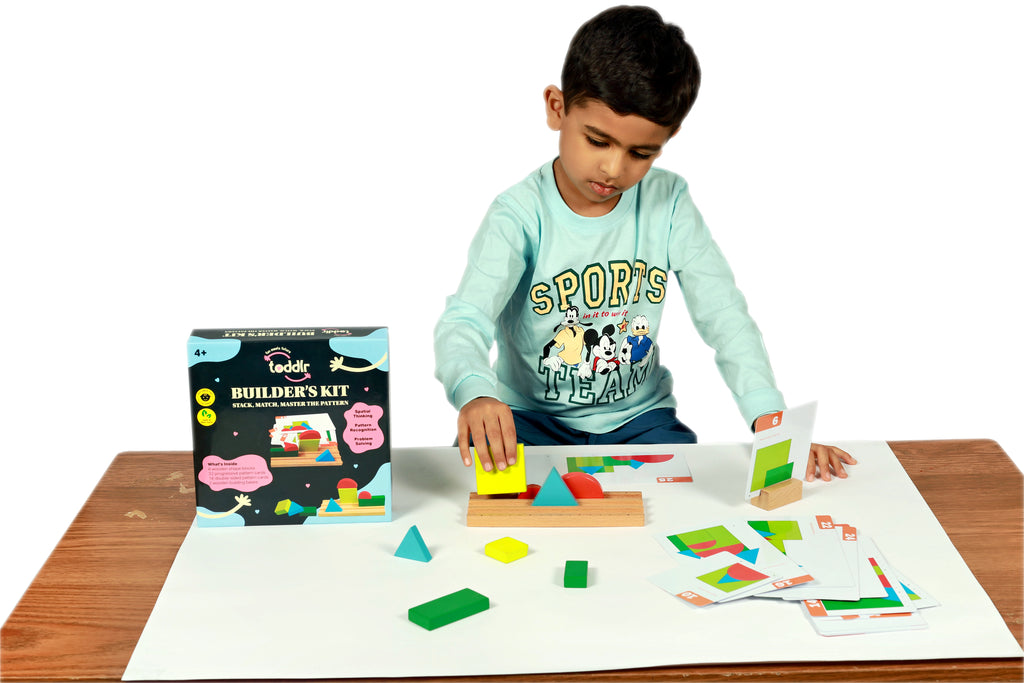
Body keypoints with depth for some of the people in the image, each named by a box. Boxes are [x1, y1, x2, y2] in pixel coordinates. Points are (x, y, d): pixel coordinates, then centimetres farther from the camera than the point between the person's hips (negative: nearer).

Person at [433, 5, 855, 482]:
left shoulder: (668, 204, -5)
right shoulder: (521, 215, -15)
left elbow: (723, 315, -7)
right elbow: (464, 320, -27)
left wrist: (771, 418, -23)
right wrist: (474, 391, -52)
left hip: (638, 416, 3)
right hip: (532, 419, -2)